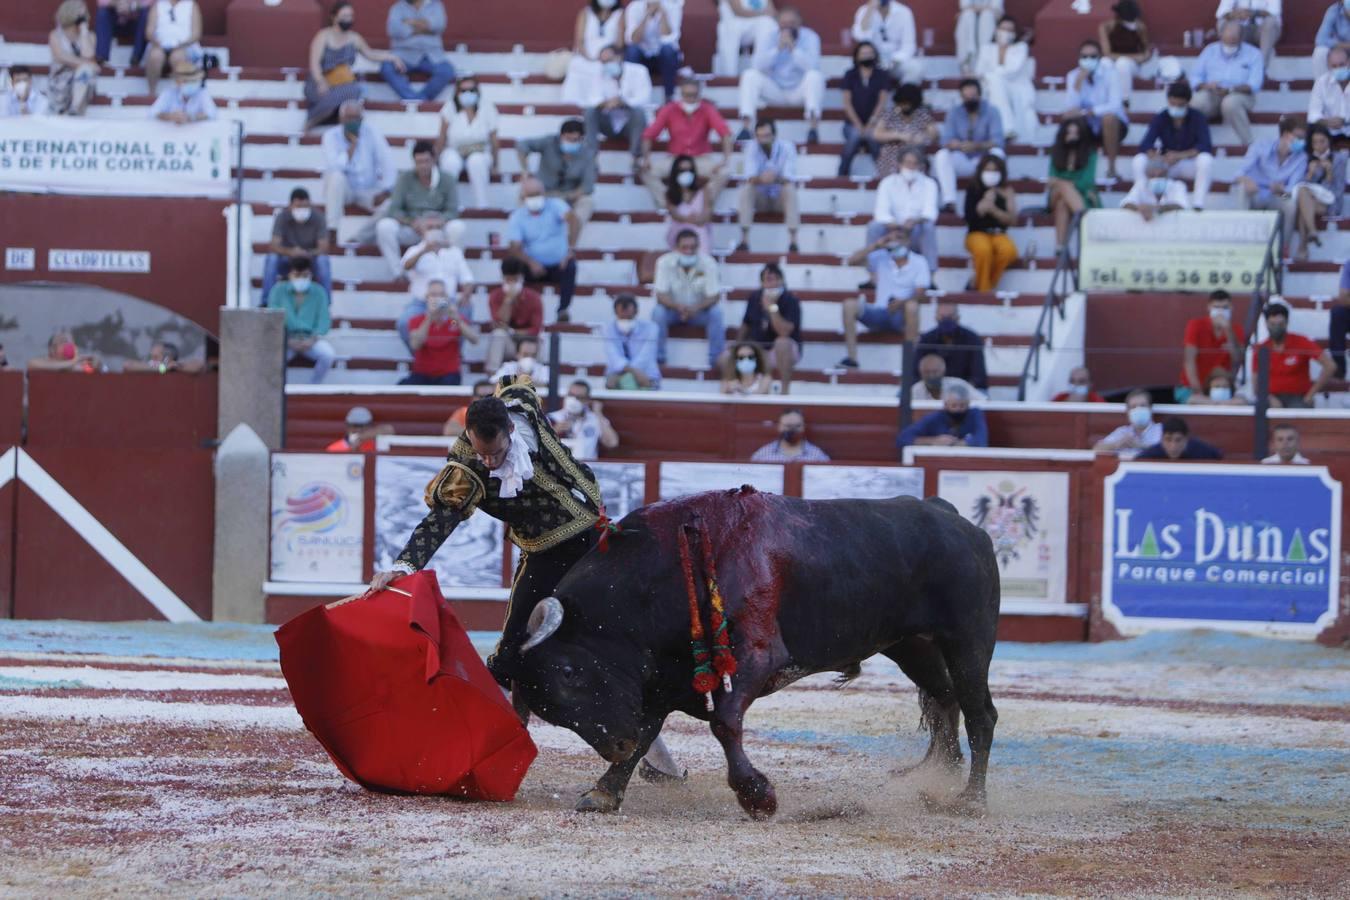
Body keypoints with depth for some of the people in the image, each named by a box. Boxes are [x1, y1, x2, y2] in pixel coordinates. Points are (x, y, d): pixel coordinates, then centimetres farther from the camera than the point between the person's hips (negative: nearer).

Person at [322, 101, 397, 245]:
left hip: (368, 191, 1)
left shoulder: (372, 132, -7)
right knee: (336, 176, -36)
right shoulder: (331, 136, -12)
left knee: (390, 205, -28)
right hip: (343, 190, -1)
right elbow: (334, 167, -26)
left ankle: (360, 238, -9)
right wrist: (353, 144, -26)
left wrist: (385, 191, -23)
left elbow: (387, 162, -10)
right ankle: (332, 231, -29)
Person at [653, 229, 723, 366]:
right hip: (673, 308, 0)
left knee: (716, 312, -29)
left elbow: (714, 296, -18)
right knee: (658, 312, -31)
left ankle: (717, 360, -21)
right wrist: (678, 307, -41)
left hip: (699, 310, 0)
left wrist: (696, 308, -38)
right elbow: (661, 295, -21)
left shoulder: (708, 263, -19)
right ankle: (657, 358, -20)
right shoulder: (665, 262, -20)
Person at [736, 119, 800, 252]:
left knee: (790, 188, -33)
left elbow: (790, 179, -23)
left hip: (781, 197, -1)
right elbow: (750, 177, -21)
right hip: (760, 198, 1)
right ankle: (744, 240, -30)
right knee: (746, 189, -29)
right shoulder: (752, 147, -12)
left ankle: (793, 241, -34)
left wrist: (776, 179, -45)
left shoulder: (786, 147, -15)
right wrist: (760, 179, -46)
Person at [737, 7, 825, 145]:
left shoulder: (809, 37, -8)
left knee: (815, 75, -31)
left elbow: (813, 66, -22)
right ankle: (746, 127, -34)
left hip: (799, 92, -1)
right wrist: (778, 48, -28)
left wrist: (794, 48, -31)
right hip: (774, 93, 1)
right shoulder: (767, 37, -4)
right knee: (750, 75, -23)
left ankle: (812, 128, -43)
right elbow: (758, 66, -18)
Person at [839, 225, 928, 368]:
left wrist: (901, 302, -30)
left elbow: (919, 295, -10)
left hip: (902, 317, -3)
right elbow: (852, 261, 1)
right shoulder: (881, 258, 9)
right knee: (850, 304, -22)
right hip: (879, 313, 3)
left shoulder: (919, 263, 1)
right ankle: (851, 358, -26)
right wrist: (875, 245, -7)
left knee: (912, 305, -37)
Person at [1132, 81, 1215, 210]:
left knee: (1206, 159, -36)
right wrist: (1156, 158, -40)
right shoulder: (1160, 119, -6)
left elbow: (1206, 146, -22)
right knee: (1138, 161, -25)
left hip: (1190, 164, -2)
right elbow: (1145, 145, -17)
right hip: (1165, 164, 2)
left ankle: (1198, 205, -34)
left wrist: (1180, 155, -35)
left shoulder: (1198, 118, -11)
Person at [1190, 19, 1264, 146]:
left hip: (1239, 94, -2)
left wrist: (1230, 90, -23)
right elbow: (1195, 77, 11)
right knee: (1197, 102, -34)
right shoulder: (1210, 51, 17)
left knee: (1230, 103, -40)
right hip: (1211, 94, 2)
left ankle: (1247, 144, -35)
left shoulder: (1253, 54, 7)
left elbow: (1254, 84, -5)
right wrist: (1205, 85, -14)